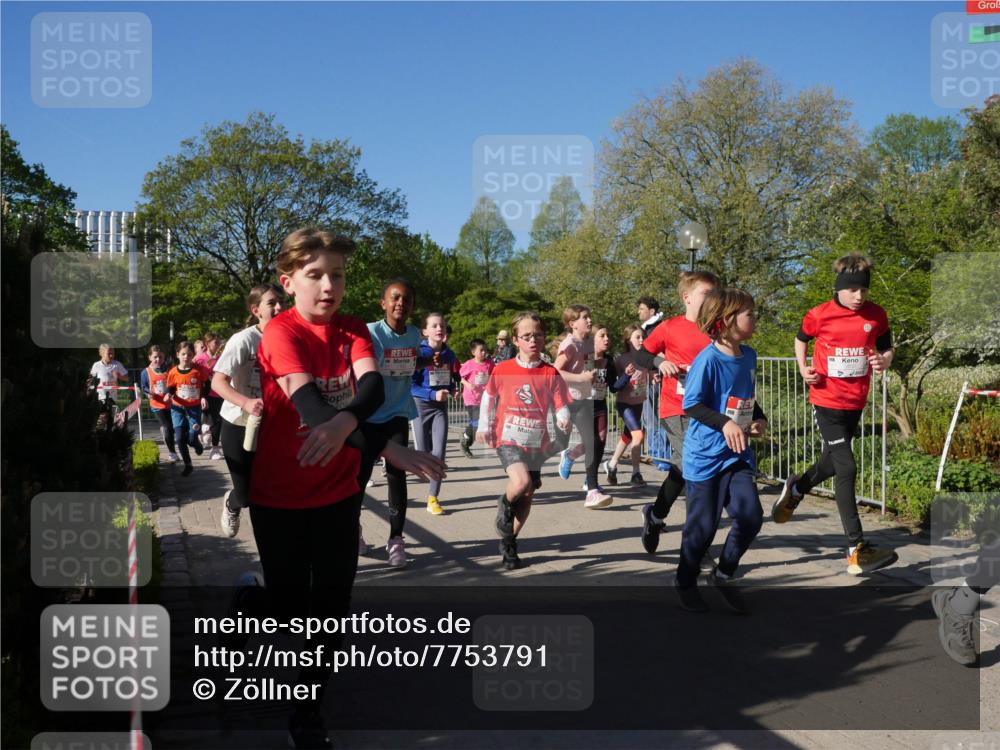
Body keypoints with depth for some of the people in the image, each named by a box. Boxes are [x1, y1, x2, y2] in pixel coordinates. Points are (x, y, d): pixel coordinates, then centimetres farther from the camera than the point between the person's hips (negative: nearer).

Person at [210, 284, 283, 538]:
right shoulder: (244, 339, -18)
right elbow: (217, 383, -22)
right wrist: (246, 403, -38)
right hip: (239, 425, -3)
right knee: (246, 495, 5)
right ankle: (231, 504, 41)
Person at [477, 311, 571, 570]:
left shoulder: (551, 374, -3)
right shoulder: (503, 370, -3)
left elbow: (561, 405, -4)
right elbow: (489, 397, 10)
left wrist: (564, 420, -25)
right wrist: (484, 427, 9)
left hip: (536, 442, 3)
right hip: (508, 438, -3)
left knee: (527, 495, 10)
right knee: (521, 482, -27)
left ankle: (508, 543, 28)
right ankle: (505, 505, 7)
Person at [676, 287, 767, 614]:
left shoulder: (749, 356, 5)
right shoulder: (708, 359, -17)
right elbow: (691, 404, -16)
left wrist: (759, 419, 1)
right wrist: (724, 423, -26)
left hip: (737, 453, 6)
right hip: (705, 455, -6)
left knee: (751, 515, -3)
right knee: (703, 525, 2)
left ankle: (723, 574, 19)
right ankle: (686, 584, 24)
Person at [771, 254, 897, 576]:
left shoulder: (876, 315, -2)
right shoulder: (819, 315, -8)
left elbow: (886, 348, 9)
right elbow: (801, 339, 11)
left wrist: (883, 362, -14)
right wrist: (803, 367, -5)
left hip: (855, 403, 5)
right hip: (827, 401, -4)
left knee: (832, 463, 19)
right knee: (847, 468, -13)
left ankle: (795, 488, 53)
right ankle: (857, 549, -11)